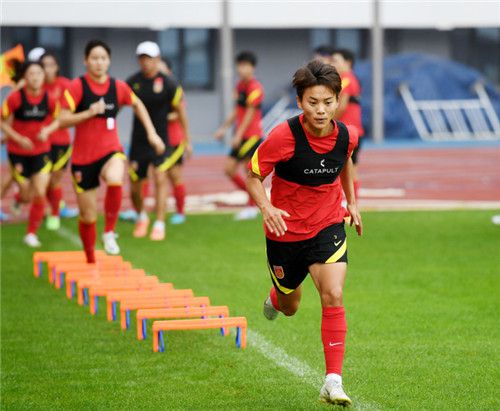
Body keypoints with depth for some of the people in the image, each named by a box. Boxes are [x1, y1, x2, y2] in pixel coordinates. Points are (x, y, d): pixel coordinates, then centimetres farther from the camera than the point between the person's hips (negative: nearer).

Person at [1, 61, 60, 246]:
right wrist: (20, 139, -19)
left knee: (40, 194, -7)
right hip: (18, 152, -2)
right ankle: (19, 199, 44)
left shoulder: (50, 98, -9)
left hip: (41, 151, 2)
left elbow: (57, 120, 6)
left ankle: (31, 233, 12)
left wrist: (47, 130, -14)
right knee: (27, 195, 4)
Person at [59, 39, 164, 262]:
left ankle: (109, 232, -18)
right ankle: (90, 262, 28)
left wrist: (151, 132, 15)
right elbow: (63, 120, -14)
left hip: (110, 151, 1)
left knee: (114, 180, -36)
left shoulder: (118, 87, 1)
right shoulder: (77, 87, -8)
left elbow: (137, 104, 21)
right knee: (88, 216, 6)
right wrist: (89, 112, -26)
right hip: (83, 157, -1)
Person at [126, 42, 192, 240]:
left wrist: (186, 140, 7)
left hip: (161, 140, -3)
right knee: (135, 186, 7)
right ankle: (141, 217, 34)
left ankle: (159, 224, -9)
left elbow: (180, 111, 3)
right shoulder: (132, 82, 1)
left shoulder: (169, 84, -6)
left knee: (160, 178, -17)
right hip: (138, 141, 3)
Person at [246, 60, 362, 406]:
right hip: (285, 231, -1)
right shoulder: (283, 137, -24)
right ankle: (276, 298, 59)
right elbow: (253, 176, -12)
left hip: (328, 226, 1)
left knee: (333, 296, -20)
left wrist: (352, 201, 16)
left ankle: (333, 381, -16)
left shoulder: (347, 136, -11)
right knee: (290, 307, 18)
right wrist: (267, 208, -29)